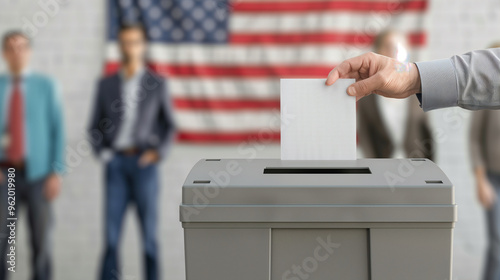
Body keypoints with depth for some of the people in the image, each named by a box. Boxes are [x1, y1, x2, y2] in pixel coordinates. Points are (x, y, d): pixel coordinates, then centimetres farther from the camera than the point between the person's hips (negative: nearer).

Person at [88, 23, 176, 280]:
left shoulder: (157, 84, 6)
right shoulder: (106, 85, 10)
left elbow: (168, 125, 10)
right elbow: (95, 127, 13)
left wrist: (159, 152, -6)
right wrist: (102, 152, -3)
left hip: (144, 163, -1)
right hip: (116, 164, 1)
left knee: (149, 232, 2)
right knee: (111, 233, -2)